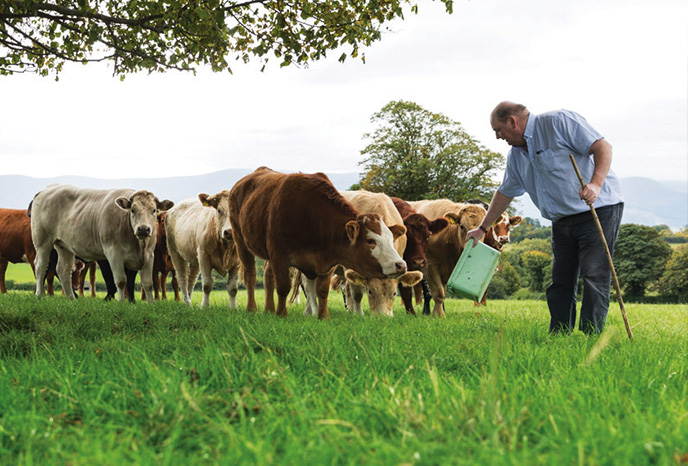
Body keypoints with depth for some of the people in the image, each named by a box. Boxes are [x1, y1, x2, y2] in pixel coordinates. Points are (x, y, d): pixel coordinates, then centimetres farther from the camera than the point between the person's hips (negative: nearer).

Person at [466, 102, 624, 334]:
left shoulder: (559, 122, -9)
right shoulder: (516, 155, 15)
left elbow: (603, 147, -15)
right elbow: (505, 192, 28)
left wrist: (596, 184, -30)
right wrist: (482, 228, 31)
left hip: (599, 209, -8)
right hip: (563, 220, 8)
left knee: (594, 276, -12)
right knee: (561, 282, 3)